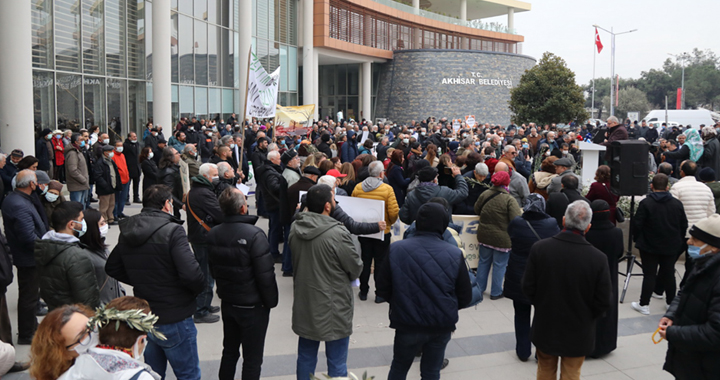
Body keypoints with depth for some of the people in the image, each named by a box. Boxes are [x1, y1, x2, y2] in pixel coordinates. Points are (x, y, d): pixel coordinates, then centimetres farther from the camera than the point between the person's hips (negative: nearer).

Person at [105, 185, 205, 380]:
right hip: (174, 320, -7)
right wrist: (199, 288, -7)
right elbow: (191, 274, -28)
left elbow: (112, 268, 13)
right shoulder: (172, 231, -20)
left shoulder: (126, 232, 2)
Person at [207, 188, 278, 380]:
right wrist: (271, 301, -7)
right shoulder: (254, 235, -24)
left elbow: (212, 269, 8)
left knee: (229, 350, 22)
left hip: (227, 302, 6)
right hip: (253, 305, -6)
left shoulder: (213, 234, -3)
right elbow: (265, 274, -21)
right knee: (252, 357, 7)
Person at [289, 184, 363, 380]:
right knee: (337, 363, 9)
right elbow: (356, 269, -12)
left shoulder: (295, 228, -6)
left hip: (304, 306, 6)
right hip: (333, 309, -6)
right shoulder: (338, 233, -25)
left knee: (306, 358, 20)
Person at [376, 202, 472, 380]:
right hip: (442, 326, 0)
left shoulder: (396, 249, -13)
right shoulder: (455, 254, -13)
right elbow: (465, 297, -6)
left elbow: (382, 289, -6)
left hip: (407, 324, 0)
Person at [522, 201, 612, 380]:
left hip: (545, 327, 1)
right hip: (578, 332, -1)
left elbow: (528, 287, -9)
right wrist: (587, 319, 8)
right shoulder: (598, 258, -19)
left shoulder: (539, 248, -17)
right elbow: (603, 301, -11)